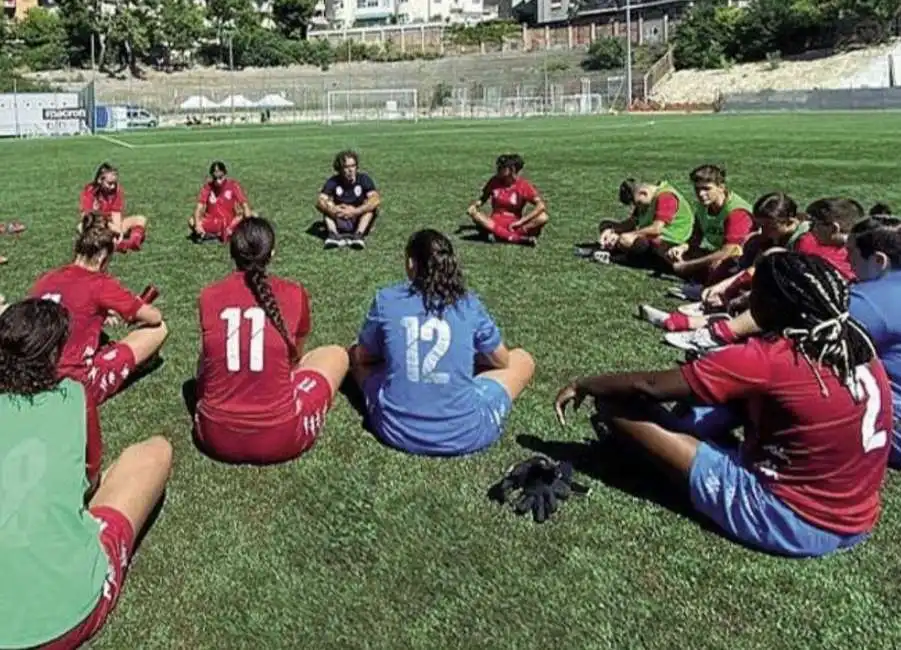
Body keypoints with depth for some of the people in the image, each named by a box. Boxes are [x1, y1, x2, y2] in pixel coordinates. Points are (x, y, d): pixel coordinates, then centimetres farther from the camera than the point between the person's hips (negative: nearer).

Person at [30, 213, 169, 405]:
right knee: (159, 329, 4)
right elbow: (155, 317, -2)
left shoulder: (46, 278, 5)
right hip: (76, 386, -7)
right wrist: (134, 316, 20)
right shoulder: (100, 284, -11)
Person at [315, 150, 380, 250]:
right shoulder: (333, 182, -6)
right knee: (326, 203, -19)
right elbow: (319, 202, -18)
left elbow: (376, 199, -26)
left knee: (370, 204, -24)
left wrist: (355, 211, -37)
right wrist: (332, 210, -39)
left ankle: (359, 234, -38)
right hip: (340, 225, 1)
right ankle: (333, 234, -37)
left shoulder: (364, 179, -9)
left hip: (359, 223, -1)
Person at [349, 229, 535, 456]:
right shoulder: (470, 305, -1)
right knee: (522, 359, 20)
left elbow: (362, 357, 14)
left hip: (396, 430, 1)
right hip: (464, 433, -1)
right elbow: (502, 361, 13)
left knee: (354, 355, 28)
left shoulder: (386, 299, -1)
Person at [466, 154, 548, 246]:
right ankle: (517, 238, -36)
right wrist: (474, 205, -6)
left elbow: (541, 206, -17)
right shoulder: (494, 181, 2)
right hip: (494, 222, 2)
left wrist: (520, 222, -24)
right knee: (473, 212, -28)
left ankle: (498, 235, -37)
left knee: (543, 217, -27)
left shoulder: (524, 186, -8)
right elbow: (483, 198, 17)